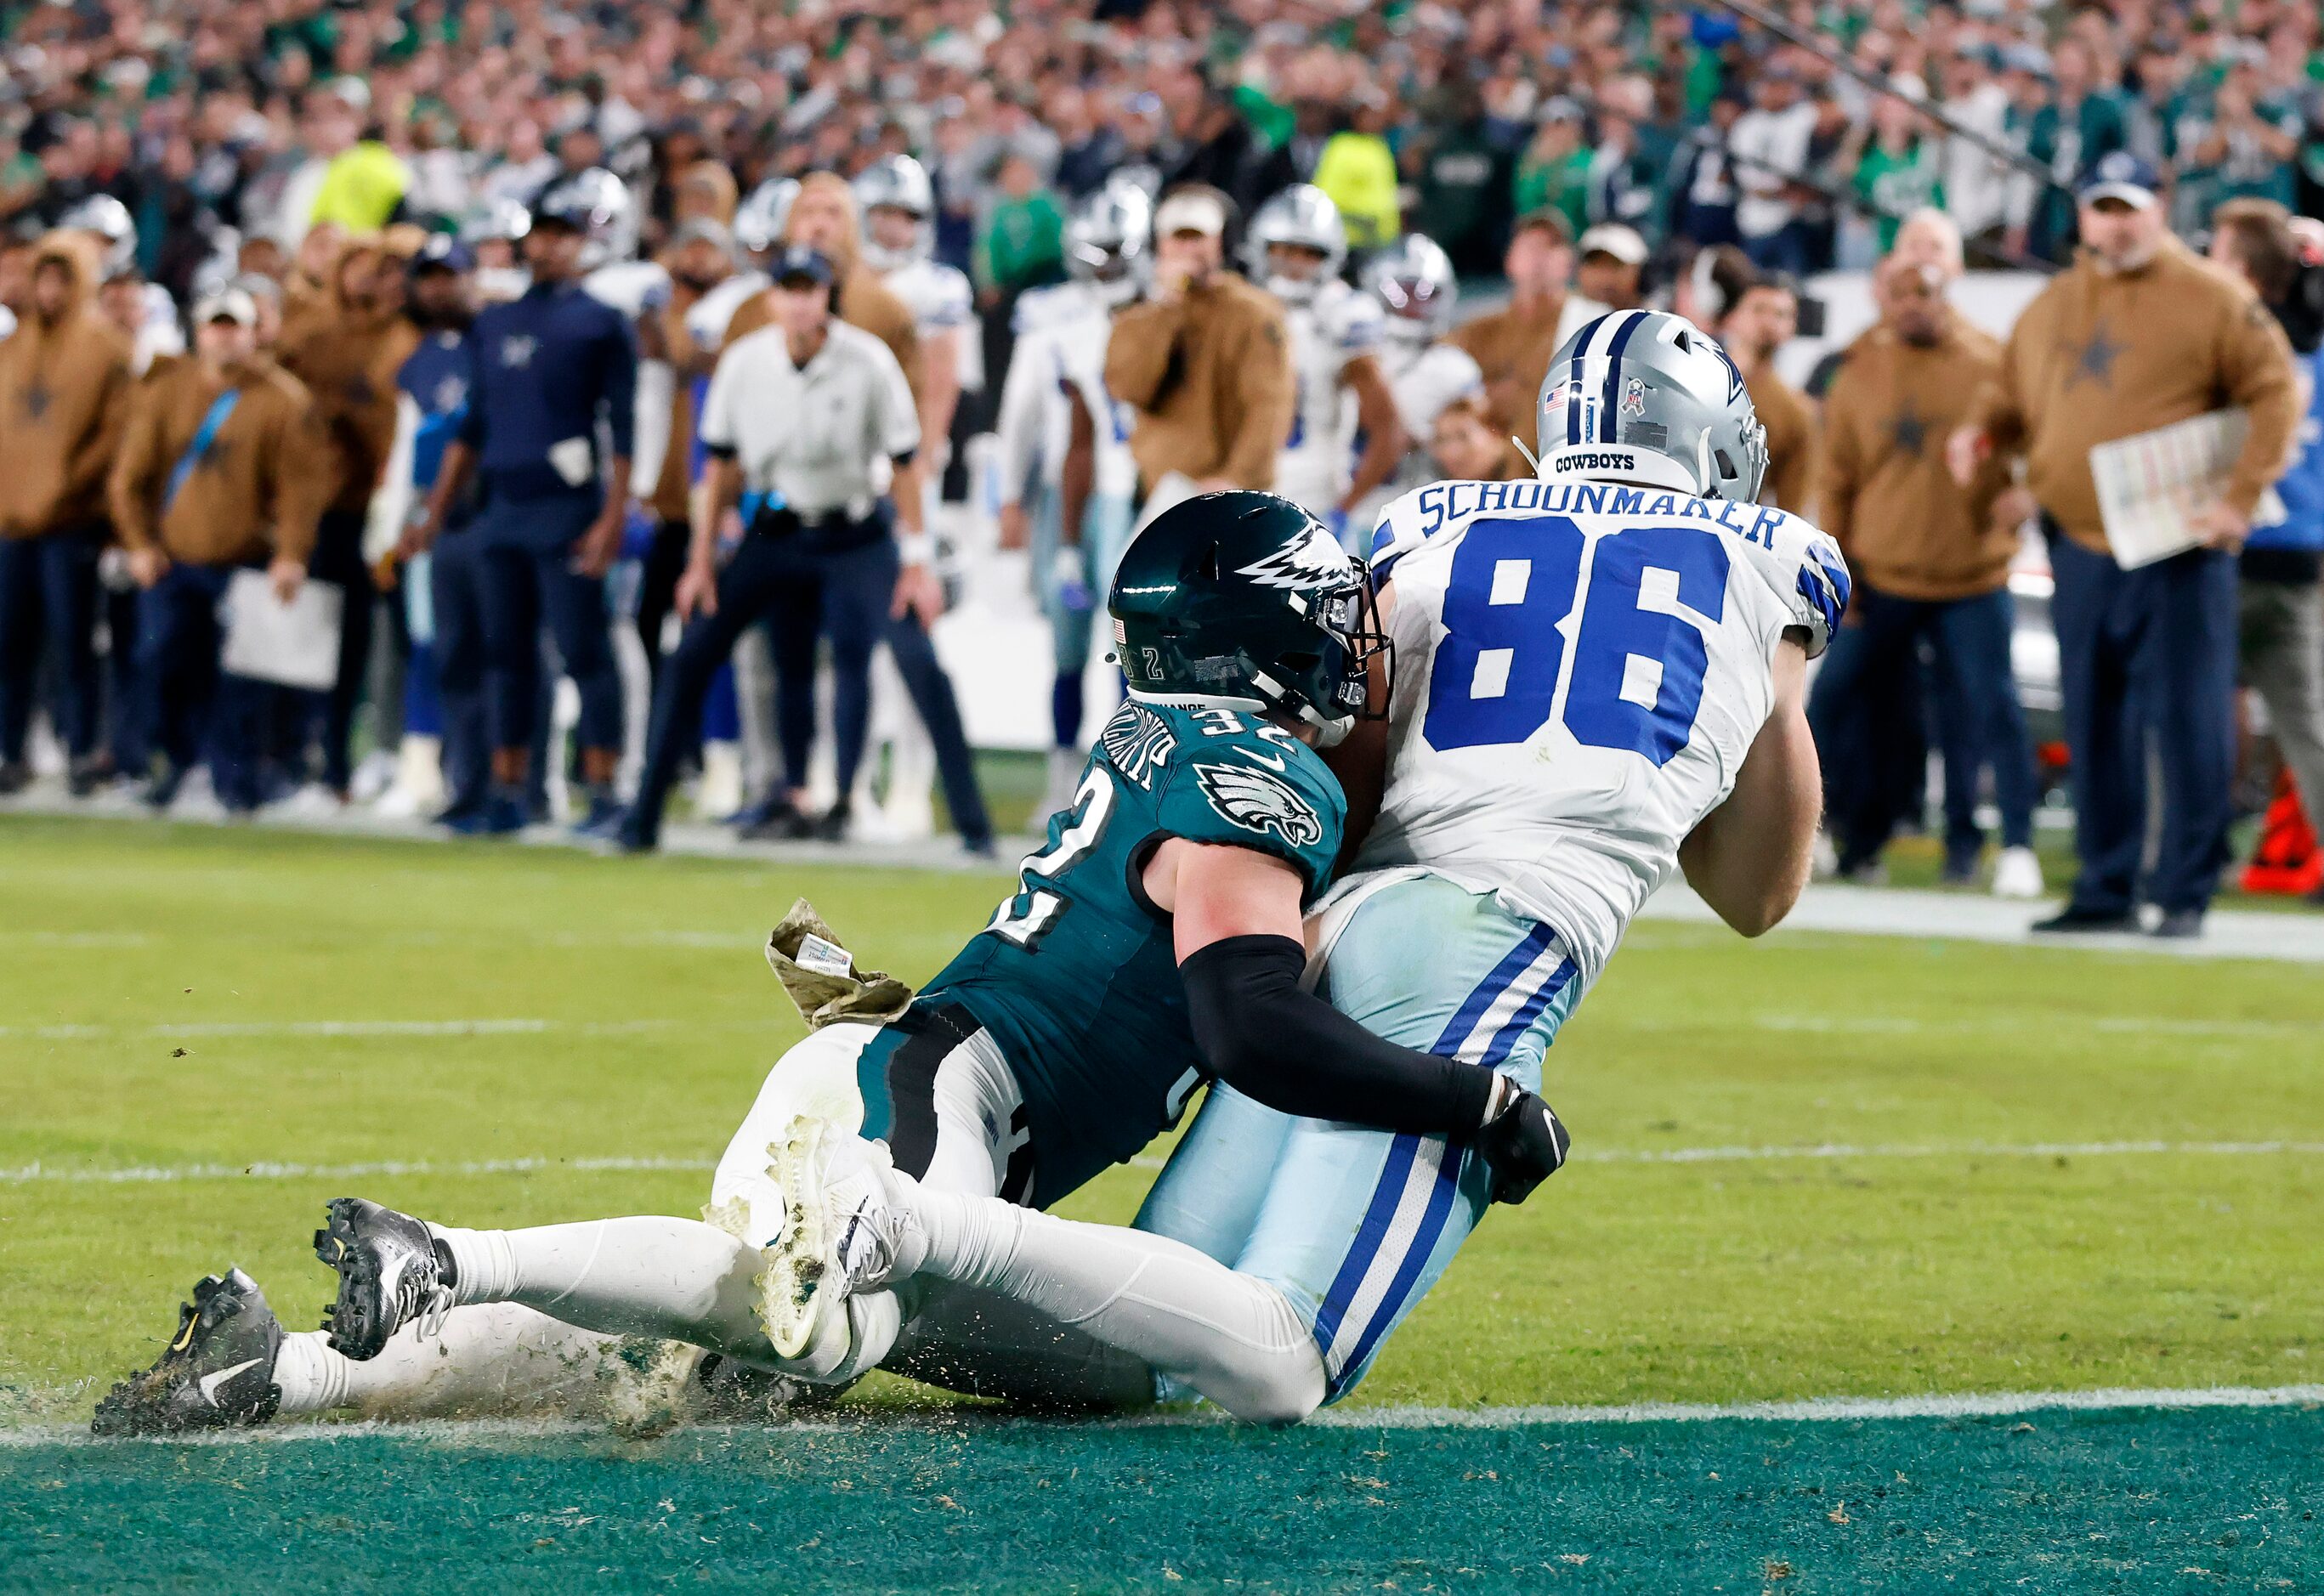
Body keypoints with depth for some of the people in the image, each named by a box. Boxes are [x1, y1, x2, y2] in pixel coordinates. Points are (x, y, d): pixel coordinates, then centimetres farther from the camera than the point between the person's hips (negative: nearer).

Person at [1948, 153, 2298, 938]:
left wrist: (2241, 496, -14)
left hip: (2176, 551, -6)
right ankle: (2106, 890, 16)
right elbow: (2013, 390, 25)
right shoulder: (2051, 307, 15)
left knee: (2186, 723, -6)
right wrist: (1981, 429, 2)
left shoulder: (2212, 300, -3)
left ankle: (2186, 894, -1)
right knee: (2096, 728, 9)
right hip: (2079, 546, 6)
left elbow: (2275, 395, -7)